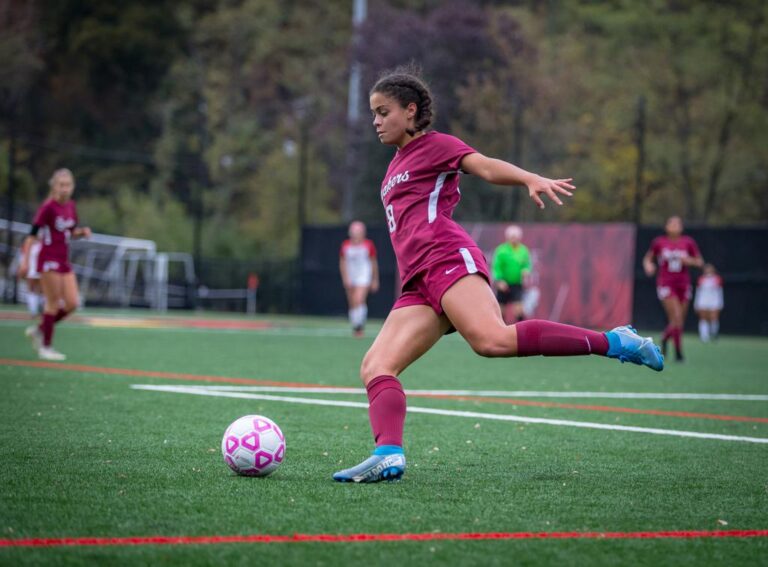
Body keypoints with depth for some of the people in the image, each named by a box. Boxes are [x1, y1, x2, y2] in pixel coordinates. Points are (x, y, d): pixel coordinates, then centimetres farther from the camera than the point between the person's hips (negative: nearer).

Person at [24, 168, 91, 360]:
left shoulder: (70, 206, 8)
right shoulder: (48, 207, -13)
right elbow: (33, 233, -14)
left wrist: (82, 231, -1)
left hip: (64, 261, 7)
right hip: (49, 260, -7)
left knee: (71, 304, 2)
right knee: (54, 303, -5)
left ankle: (39, 330, 19)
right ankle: (46, 346, 4)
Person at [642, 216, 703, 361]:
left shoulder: (688, 242, 2)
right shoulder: (659, 242, 0)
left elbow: (699, 262, 7)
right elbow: (648, 258, 13)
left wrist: (690, 261, -13)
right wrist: (648, 265, -9)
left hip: (683, 285, 3)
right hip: (665, 285, -3)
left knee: (679, 321, 7)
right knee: (676, 318, -17)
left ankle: (665, 338, 38)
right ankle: (678, 351, -6)